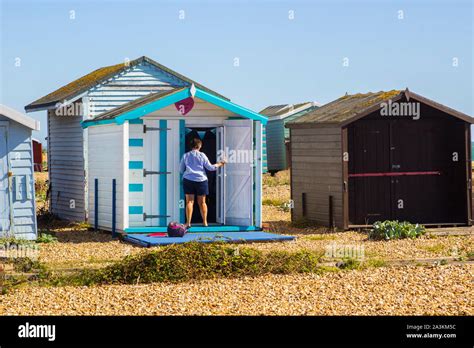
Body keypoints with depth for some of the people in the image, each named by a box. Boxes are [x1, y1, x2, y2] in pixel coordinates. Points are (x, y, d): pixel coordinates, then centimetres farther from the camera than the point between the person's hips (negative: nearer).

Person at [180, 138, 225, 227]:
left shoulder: (185, 156, 5)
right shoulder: (202, 155, 0)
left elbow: (181, 170, 10)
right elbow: (210, 167, 1)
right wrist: (219, 164, 16)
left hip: (188, 180, 0)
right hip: (201, 180, 0)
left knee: (189, 201, -1)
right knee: (202, 202, 8)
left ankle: (188, 222, -10)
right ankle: (205, 222, 12)